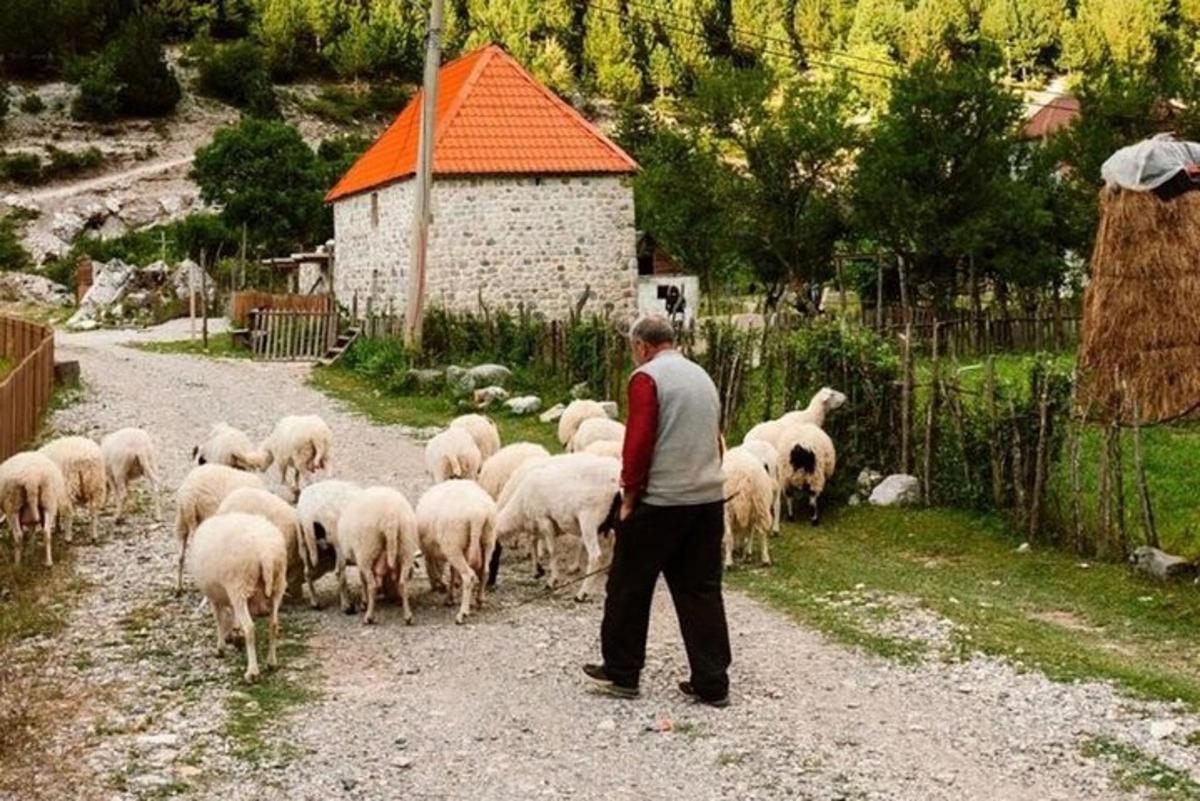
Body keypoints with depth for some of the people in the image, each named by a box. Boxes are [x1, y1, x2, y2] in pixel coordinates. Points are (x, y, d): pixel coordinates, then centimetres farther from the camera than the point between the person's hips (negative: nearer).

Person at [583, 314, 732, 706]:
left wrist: (629, 495, -7)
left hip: (660, 500, -7)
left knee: (629, 587, 8)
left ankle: (621, 673, 17)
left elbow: (638, 442, -15)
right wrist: (703, 481, 18)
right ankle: (712, 683, 9)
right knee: (702, 591, 9)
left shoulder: (647, 377, -8)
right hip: (709, 497, 7)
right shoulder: (702, 376, 16)